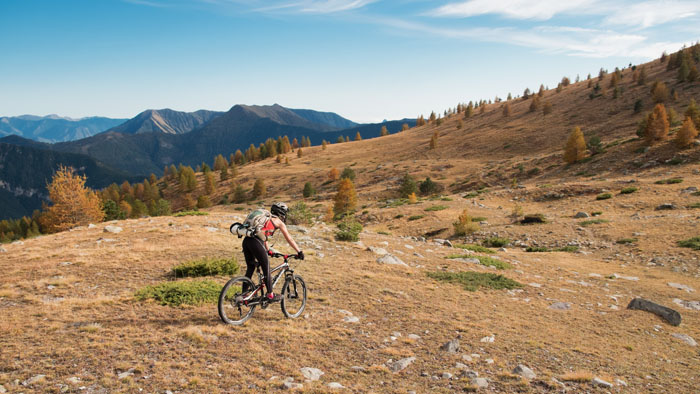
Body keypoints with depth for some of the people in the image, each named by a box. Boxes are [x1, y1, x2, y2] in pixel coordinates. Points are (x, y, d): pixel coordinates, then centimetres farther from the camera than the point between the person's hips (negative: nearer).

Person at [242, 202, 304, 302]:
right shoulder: (279, 222, 11)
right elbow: (289, 239, 13)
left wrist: (268, 250, 52)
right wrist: (299, 252, 19)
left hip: (246, 240, 7)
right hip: (255, 242, -7)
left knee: (250, 269, 19)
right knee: (266, 268, 7)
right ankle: (270, 295, 14)